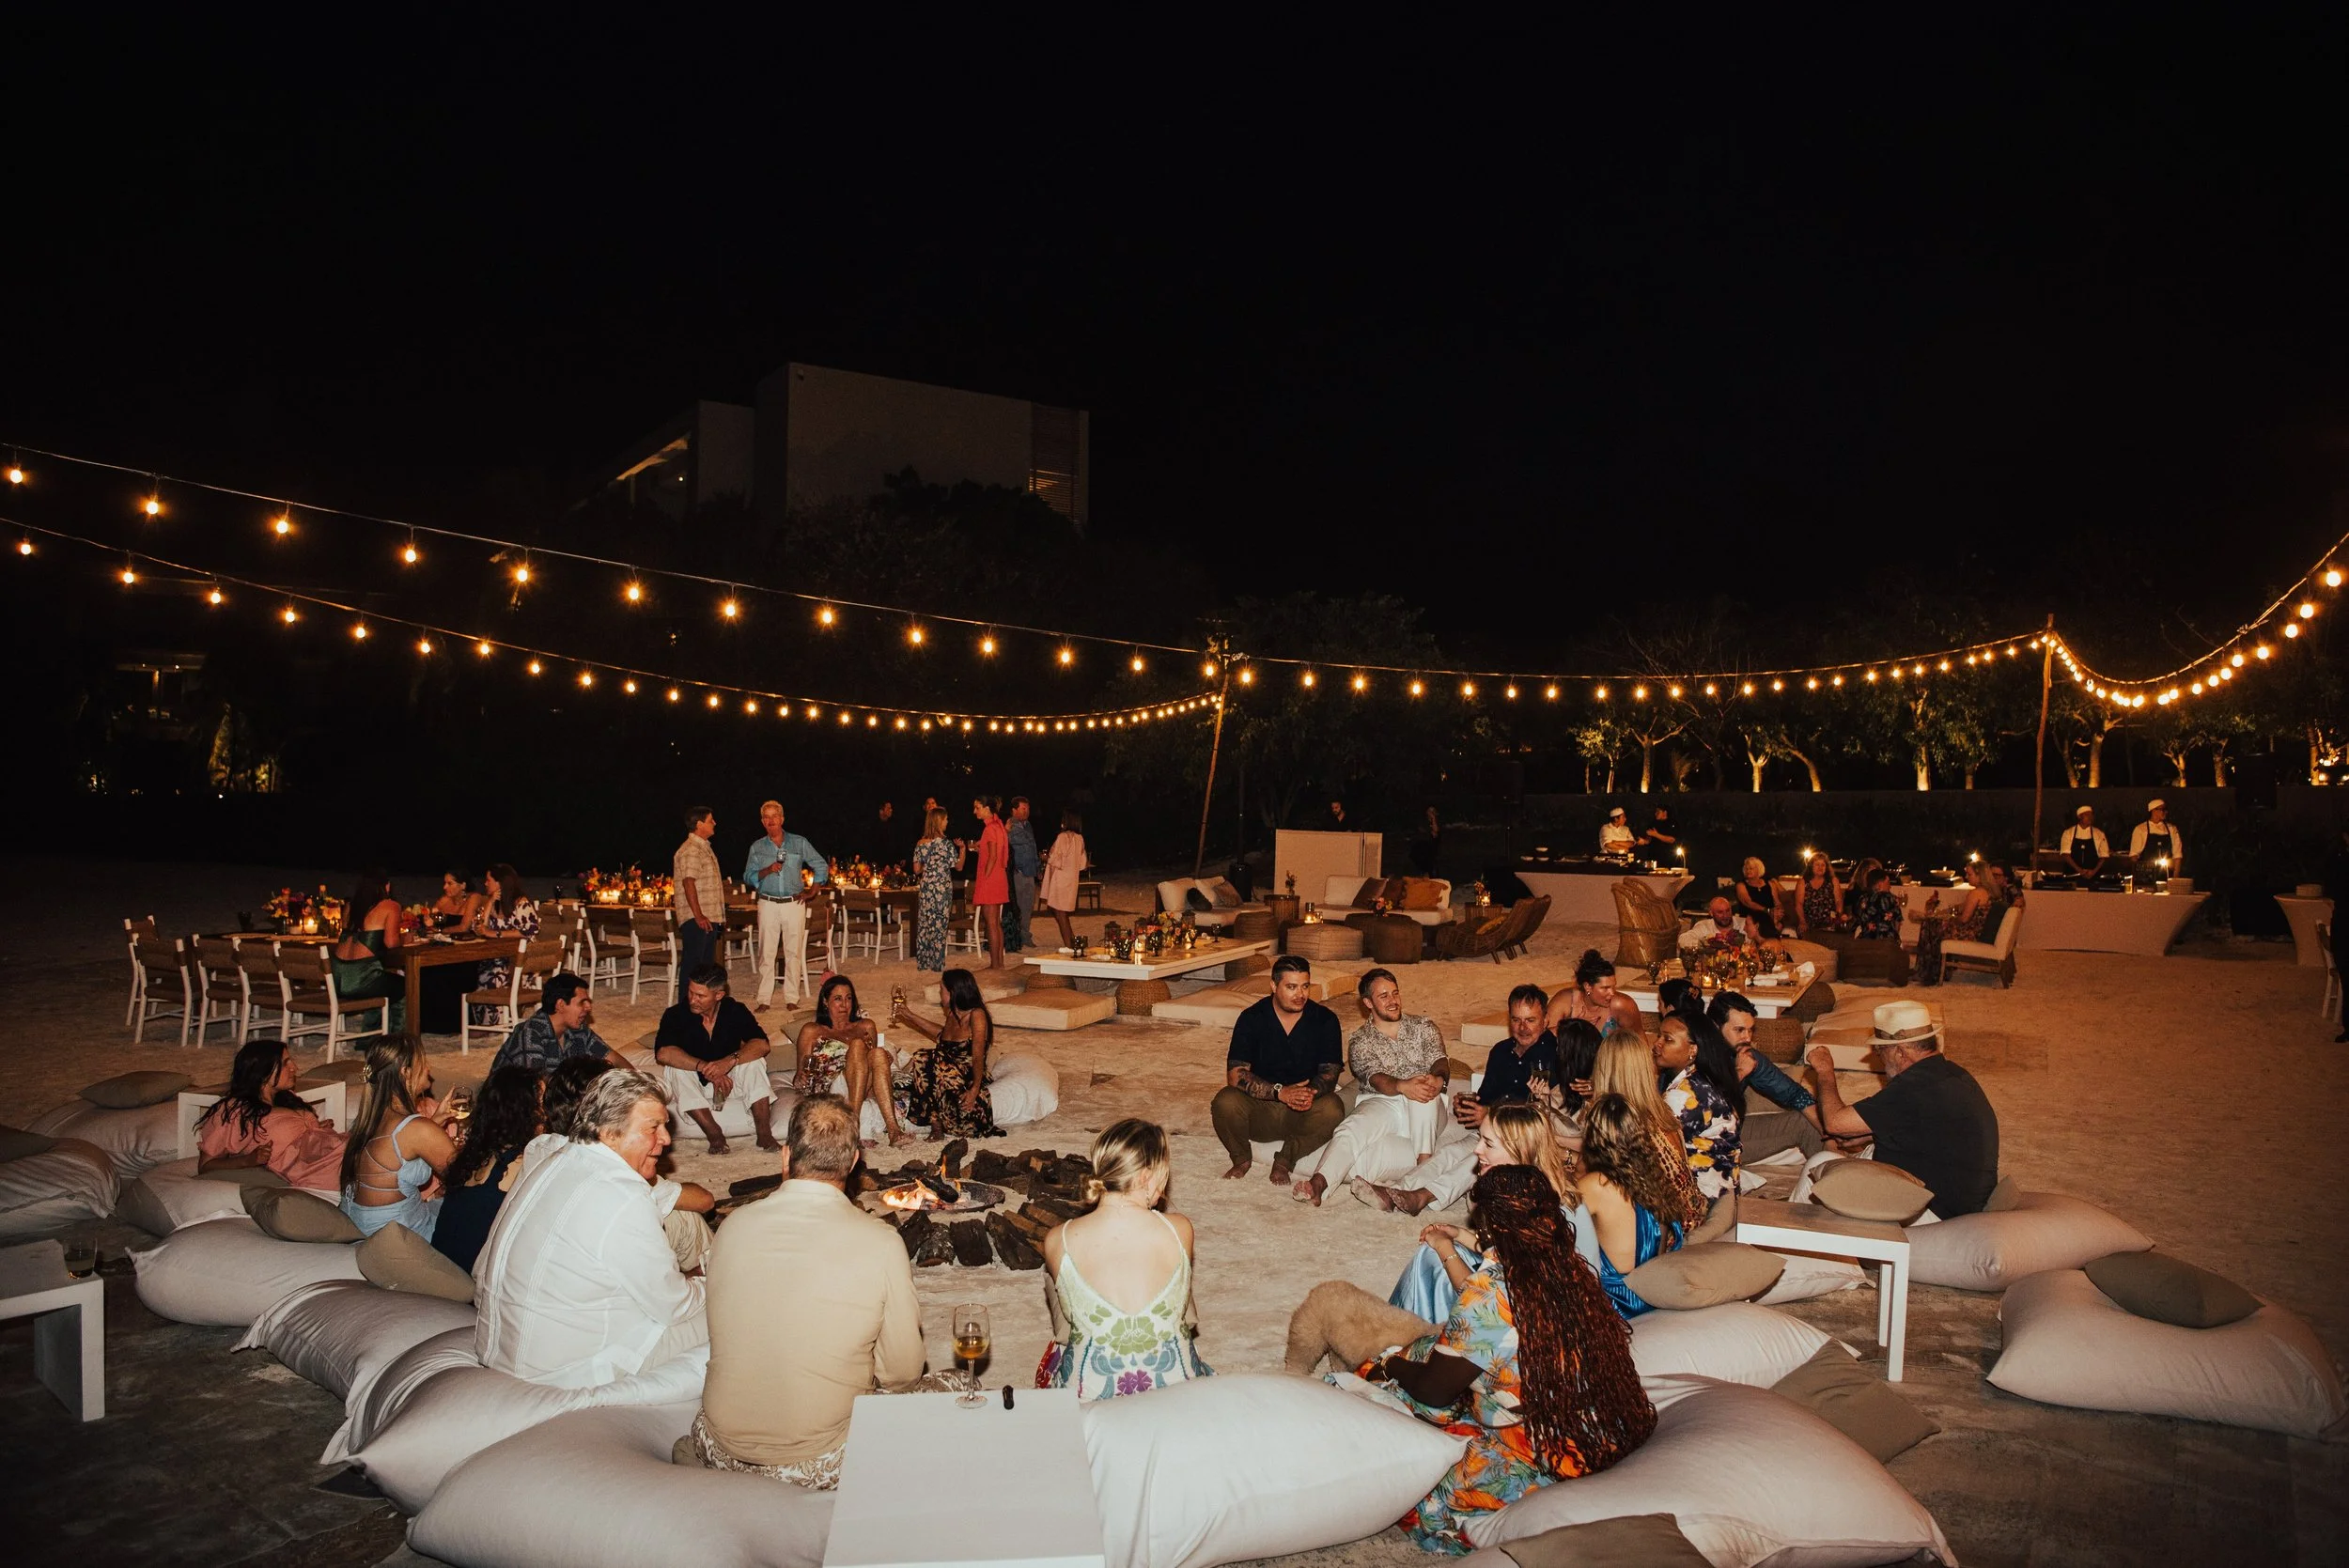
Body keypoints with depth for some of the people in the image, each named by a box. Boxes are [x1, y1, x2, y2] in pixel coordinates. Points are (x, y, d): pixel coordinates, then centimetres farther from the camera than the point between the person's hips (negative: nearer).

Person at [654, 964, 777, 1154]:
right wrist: (705, 1067, -39)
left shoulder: (735, 1011, -9)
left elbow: (762, 1045, -22)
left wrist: (730, 1060, -40)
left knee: (753, 1060, -25)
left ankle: (764, 1133, -29)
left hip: (729, 1083, 0)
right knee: (675, 1069, -29)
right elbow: (663, 1053, -30)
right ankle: (714, 1135, -33)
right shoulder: (676, 1015, -14)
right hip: (694, 1089, 0)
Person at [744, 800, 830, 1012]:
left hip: (794, 904, -1)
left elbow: (822, 866, 10)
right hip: (768, 905, 1)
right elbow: (748, 877, 4)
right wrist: (767, 871, -13)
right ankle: (764, 999, 4)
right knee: (766, 953, -1)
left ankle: (792, 998, 6)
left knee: (794, 952, 0)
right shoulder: (757, 847, 8)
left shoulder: (799, 843, 5)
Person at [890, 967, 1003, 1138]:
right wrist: (908, 1016, 42)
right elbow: (941, 1035, 36)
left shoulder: (976, 1015, -10)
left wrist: (974, 1090, -30)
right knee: (921, 1058, -18)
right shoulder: (953, 1014, 12)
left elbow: (978, 1057, -17)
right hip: (948, 1074, 7)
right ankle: (936, 1126, -18)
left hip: (969, 1078, -7)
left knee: (937, 1059, -31)